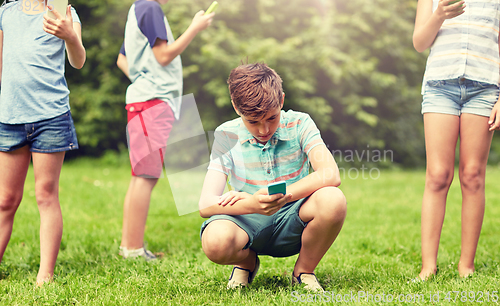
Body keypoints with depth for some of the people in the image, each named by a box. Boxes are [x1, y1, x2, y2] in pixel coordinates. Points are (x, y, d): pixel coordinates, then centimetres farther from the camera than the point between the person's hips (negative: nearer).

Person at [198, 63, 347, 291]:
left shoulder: (299, 125, -8)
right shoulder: (226, 135, -8)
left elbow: (331, 175, -23)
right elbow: (206, 204, -17)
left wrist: (282, 195, -35)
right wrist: (253, 204, -36)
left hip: (292, 222, 1)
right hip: (249, 223, -1)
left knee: (333, 200, -32)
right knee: (215, 241, -36)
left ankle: (304, 270, -2)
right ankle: (246, 261, 5)